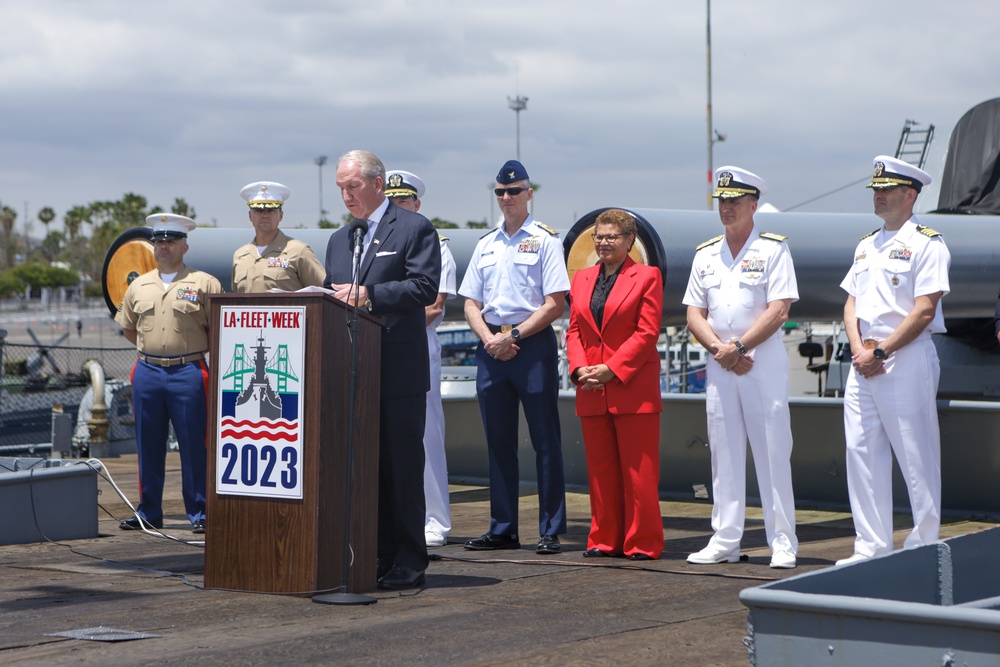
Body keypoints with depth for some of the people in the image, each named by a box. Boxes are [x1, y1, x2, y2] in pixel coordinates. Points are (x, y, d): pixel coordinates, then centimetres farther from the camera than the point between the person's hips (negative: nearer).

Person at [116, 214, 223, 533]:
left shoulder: (204, 284, 0)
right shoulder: (139, 286, 13)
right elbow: (128, 327, 24)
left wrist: (196, 349, 2)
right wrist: (152, 350, 14)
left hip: (188, 372, -4)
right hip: (147, 372, 4)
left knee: (194, 446, -3)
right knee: (148, 446, 8)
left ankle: (199, 513, 4)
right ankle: (148, 512, 16)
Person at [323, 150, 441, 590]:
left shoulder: (414, 228, -1)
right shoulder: (339, 239, 21)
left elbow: (425, 287, -13)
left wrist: (368, 295, -20)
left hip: (398, 370, -6)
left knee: (401, 467, -3)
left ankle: (407, 564, 3)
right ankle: (373, 557, 13)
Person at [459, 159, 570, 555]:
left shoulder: (544, 240, -1)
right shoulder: (485, 245, 16)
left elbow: (554, 304, -8)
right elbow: (471, 304, 14)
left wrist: (513, 336, -13)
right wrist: (489, 339, -4)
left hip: (532, 343, -6)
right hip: (492, 346, 6)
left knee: (545, 441, -3)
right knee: (498, 443, 8)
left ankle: (550, 531, 0)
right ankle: (502, 529, 14)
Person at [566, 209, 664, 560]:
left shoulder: (646, 277, -1)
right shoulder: (582, 279, 15)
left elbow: (647, 332, -8)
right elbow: (574, 330, 13)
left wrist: (612, 369, -14)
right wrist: (579, 367, -5)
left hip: (633, 388, -5)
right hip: (592, 391, 5)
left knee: (639, 470, -3)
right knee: (600, 469, 8)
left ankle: (642, 542, 3)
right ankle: (605, 539, 15)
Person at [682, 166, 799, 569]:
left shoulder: (772, 250, -1)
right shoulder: (705, 255, 14)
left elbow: (778, 312, -9)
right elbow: (694, 314, 10)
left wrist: (739, 347, -15)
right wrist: (719, 348, -7)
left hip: (764, 363, -5)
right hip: (719, 366, 5)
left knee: (772, 453, -4)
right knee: (724, 453, 6)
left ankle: (783, 543, 0)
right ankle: (725, 541, 10)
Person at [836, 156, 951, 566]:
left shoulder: (926, 243, -5)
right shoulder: (867, 245, 19)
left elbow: (924, 310, -13)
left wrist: (880, 352, -14)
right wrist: (859, 349, -1)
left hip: (907, 360, -7)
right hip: (864, 362, 7)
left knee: (917, 458, -4)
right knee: (861, 451, 5)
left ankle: (924, 545, 5)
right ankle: (871, 547, 11)